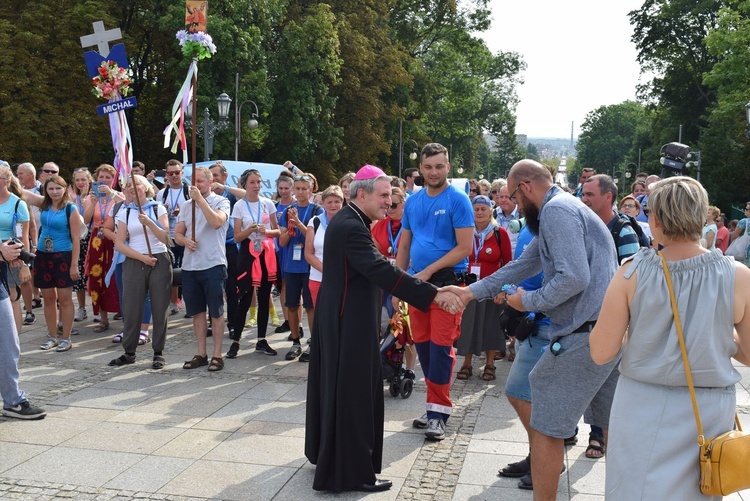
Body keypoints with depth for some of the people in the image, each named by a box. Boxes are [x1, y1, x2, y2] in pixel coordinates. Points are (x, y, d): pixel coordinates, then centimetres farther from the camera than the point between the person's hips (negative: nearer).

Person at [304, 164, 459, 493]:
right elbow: (382, 271, -32)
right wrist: (432, 295, -33)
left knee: (336, 387, 20)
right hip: (349, 323, -11)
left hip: (340, 318, 11)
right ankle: (351, 472, 10)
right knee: (353, 393, -1)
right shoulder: (351, 227, -22)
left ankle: (326, 454, 36)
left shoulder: (346, 221, 10)